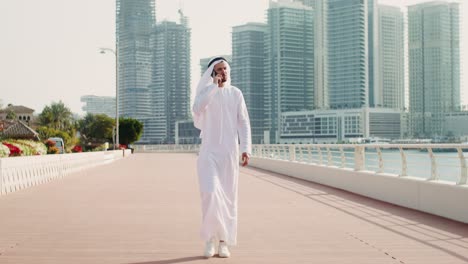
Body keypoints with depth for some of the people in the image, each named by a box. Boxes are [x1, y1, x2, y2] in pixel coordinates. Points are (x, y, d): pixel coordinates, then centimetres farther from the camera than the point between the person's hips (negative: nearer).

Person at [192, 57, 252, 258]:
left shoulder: (236, 93, 5)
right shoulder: (205, 91, 0)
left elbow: (243, 123, 2)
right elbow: (197, 109, -23)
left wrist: (246, 149, -8)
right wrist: (214, 85, -19)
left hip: (229, 152, 2)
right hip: (209, 152, -2)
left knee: (227, 197, 2)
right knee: (210, 193, -16)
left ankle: (223, 242, 12)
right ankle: (210, 238, 1)